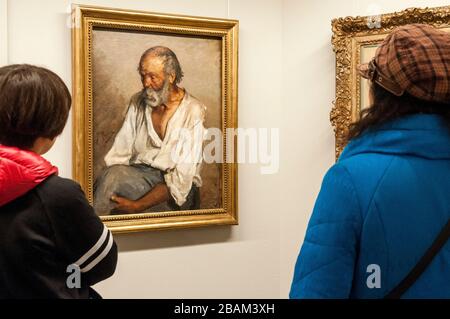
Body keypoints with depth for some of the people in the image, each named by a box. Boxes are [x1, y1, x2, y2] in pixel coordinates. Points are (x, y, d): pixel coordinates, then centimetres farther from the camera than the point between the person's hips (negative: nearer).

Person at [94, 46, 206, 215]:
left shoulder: (193, 113, -10)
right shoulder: (137, 102, 9)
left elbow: (180, 181, -15)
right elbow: (119, 152, 5)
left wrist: (137, 206, -25)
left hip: (176, 195, -4)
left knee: (115, 177, -30)